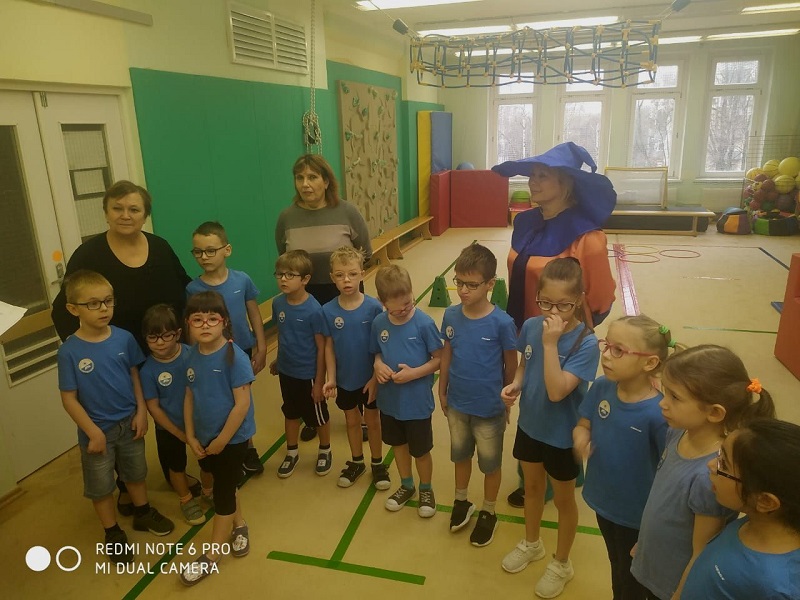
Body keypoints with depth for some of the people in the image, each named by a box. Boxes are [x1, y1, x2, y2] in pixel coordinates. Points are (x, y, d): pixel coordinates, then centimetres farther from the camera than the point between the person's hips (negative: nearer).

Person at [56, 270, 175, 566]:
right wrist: (93, 432, -15)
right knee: (100, 486, 14)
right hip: (97, 430, -3)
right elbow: (69, 398, -15)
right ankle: (113, 532, 36)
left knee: (135, 472, 23)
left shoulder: (124, 338, -12)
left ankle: (143, 513, 47)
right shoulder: (69, 351, -20)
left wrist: (141, 412, -4)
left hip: (129, 422, 3)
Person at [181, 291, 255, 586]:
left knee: (223, 492, 8)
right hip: (204, 438, 6)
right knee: (225, 486, 23)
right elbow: (190, 397, 4)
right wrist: (191, 436, 1)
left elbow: (243, 404, -22)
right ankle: (240, 526, 47)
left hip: (232, 438, -6)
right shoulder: (192, 356, -5)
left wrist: (221, 440, -16)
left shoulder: (235, 357, -24)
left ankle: (211, 556, 24)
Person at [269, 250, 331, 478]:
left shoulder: (313, 309, -24)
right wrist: (278, 360, 15)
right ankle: (291, 453, 43)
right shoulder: (278, 303, -8)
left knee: (318, 414, 16)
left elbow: (321, 347, -17)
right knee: (290, 413, 23)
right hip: (286, 371, 5)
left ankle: (325, 451, 40)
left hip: (308, 374, -5)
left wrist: (319, 381, -14)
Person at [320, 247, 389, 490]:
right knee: (351, 420, 20)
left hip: (370, 378, -2)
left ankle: (377, 464, 36)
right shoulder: (328, 310, -12)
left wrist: (375, 378, -12)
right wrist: (331, 378, -9)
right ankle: (356, 462, 41)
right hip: (345, 379, 2)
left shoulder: (373, 307, -18)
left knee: (373, 420, 16)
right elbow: (329, 347, -4)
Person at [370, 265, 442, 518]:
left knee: (420, 450, 15)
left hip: (417, 401, -4)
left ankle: (426, 490, 41)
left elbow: (439, 358, -13)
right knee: (398, 443, 23)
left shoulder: (424, 323, -20)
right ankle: (406, 485, 47)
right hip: (389, 399, 4)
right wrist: (378, 365, -14)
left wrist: (414, 373, -25)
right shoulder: (379, 323, -8)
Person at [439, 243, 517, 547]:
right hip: (457, 403, 4)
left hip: (489, 408, -3)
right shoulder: (451, 315, -10)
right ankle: (461, 502, 48)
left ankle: (488, 513, 40)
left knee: (490, 462, 18)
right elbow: (447, 354, 2)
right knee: (461, 454, 24)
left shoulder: (502, 322, -21)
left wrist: (507, 401, 0)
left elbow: (511, 365, -9)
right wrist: (442, 392, 8)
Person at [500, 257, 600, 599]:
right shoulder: (531, 326, -12)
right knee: (532, 487, 26)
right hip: (530, 424, 5)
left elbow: (556, 391, -34)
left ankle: (562, 563, 42)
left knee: (563, 500, 18)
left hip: (563, 434, -5)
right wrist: (515, 385, -14)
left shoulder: (586, 343, -27)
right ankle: (531, 544, 52)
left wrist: (551, 343, -37)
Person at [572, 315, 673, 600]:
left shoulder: (658, 412, -31)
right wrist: (580, 438, -23)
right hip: (603, 500, 5)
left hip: (637, 513, -4)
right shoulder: (600, 387, -15)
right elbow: (583, 425, -1)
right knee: (616, 566, 31)